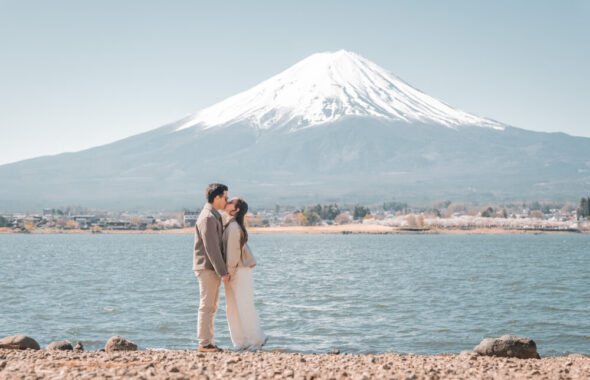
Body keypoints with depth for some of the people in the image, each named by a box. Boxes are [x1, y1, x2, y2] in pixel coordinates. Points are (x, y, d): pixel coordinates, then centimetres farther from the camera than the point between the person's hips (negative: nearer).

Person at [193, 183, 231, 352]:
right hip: (207, 268, -10)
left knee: (211, 306, 12)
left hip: (213, 269, 10)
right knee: (207, 306, -7)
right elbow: (211, 248, -20)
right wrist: (223, 272, -19)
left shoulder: (214, 216, 17)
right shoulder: (208, 218, -16)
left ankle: (208, 342, 16)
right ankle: (204, 344, -4)